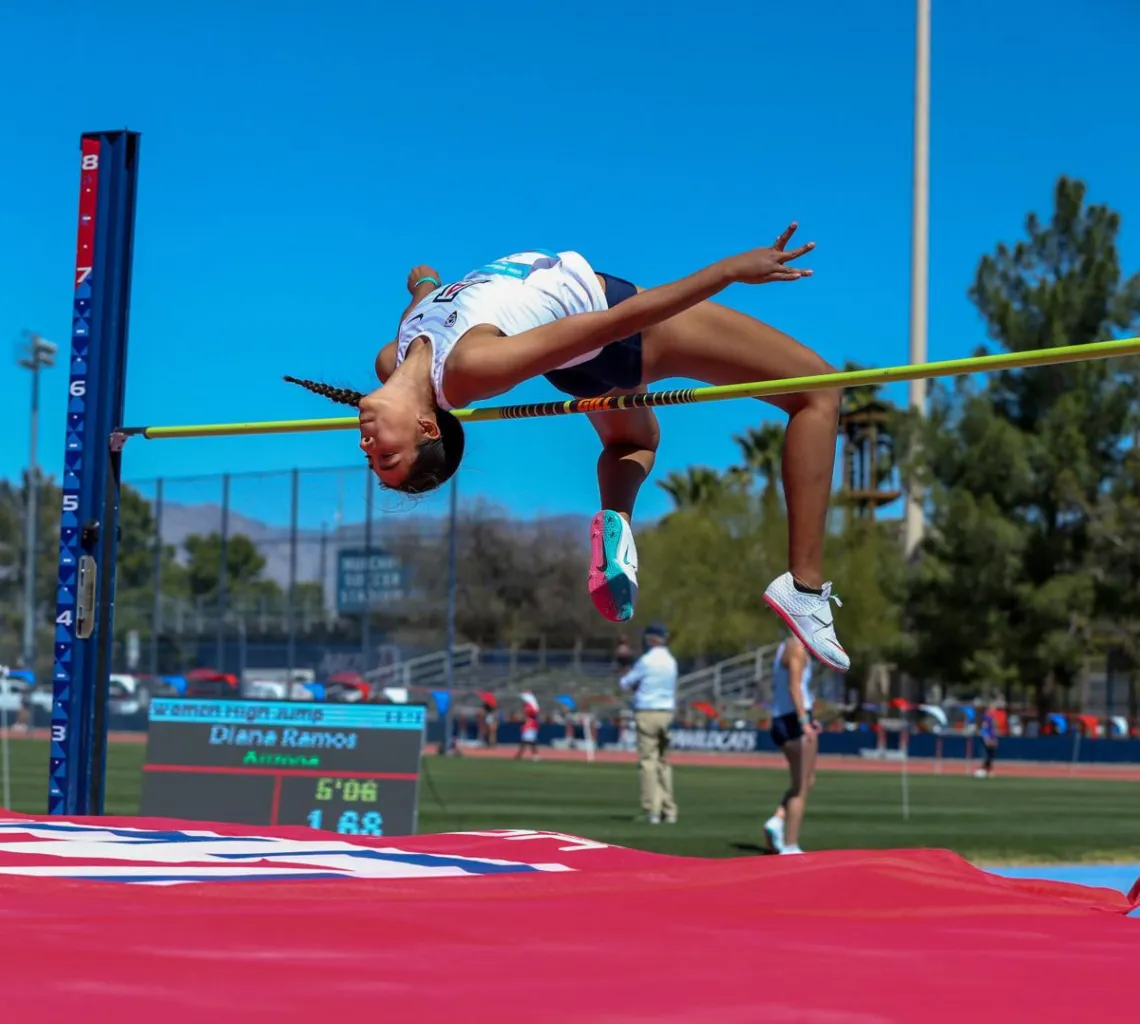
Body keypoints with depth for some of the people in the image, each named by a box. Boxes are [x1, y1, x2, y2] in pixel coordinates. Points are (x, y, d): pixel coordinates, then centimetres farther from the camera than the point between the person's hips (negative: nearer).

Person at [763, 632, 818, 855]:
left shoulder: (784, 647, 18)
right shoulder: (798, 647, -10)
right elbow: (794, 687, -20)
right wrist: (804, 720, -26)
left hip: (780, 720, 9)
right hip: (794, 719, -9)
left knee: (806, 781, 18)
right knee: (801, 787, -4)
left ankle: (777, 821, 0)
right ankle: (790, 845, -4)